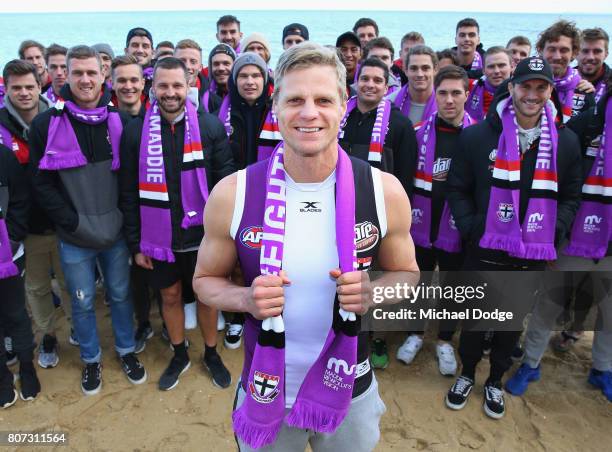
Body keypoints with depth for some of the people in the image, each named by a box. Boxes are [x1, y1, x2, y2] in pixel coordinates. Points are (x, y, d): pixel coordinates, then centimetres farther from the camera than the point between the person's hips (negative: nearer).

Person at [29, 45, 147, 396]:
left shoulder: (119, 121, -2)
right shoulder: (47, 124, -6)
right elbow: (42, 183, -5)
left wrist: (124, 217, -4)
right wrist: (73, 222, -11)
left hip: (116, 233, 1)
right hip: (74, 238, -1)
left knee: (121, 294, 16)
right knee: (83, 302, 13)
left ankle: (126, 350, 37)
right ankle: (91, 359, 35)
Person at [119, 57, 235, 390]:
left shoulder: (210, 126, -6)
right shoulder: (135, 131, -3)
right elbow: (128, 193, 0)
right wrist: (135, 243, -1)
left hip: (201, 235, -1)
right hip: (158, 237, 1)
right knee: (170, 297, 17)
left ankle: (211, 354, 37)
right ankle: (179, 355, 40)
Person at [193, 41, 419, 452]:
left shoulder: (384, 191, -13)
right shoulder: (232, 194, -15)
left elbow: (408, 275, 2)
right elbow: (206, 280, -1)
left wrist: (374, 291, -20)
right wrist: (245, 298, -23)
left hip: (351, 391, 1)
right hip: (265, 391, 0)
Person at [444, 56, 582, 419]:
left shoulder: (567, 141, 3)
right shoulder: (478, 135, -5)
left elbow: (571, 197, 10)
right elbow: (457, 189, -1)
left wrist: (553, 233, -3)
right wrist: (471, 229, -10)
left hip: (533, 255, 2)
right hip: (485, 250, -2)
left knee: (514, 320, 16)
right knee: (475, 317, 13)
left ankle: (495, 381, 39)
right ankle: (467, 375, 37)